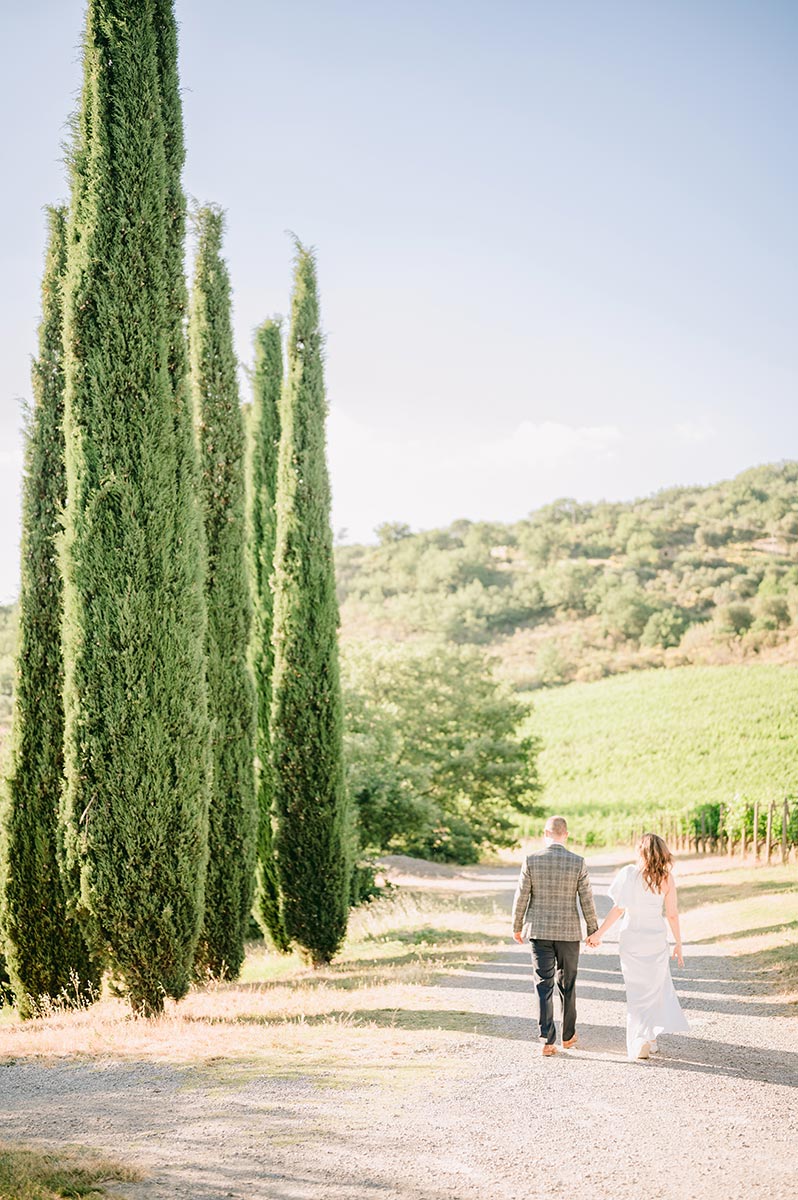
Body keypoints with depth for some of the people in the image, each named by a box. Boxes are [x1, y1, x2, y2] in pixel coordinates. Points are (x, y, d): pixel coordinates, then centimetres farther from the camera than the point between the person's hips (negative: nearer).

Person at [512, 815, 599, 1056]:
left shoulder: (531, 861, -8)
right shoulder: (578, 863, -9)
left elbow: (521, 897, -4)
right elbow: (587, 901, -5)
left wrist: (517, 927, 10)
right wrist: (593, 930, 7)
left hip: (539, 931, 0)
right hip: (568, 932, 0)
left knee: (544, 986, 3)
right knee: (567, 984, 16)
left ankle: (548, 1041, -3)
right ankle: (568, 1036, 27)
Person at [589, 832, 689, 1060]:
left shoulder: (629, 873, -11)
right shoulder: (666, 877, -4)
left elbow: (618, 909, -13)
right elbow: (672, 914, -2)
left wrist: (599, 933, -5)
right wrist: (678, 943, 9)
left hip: (632, 937, -1)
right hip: (657, 937, 1)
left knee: (637, 991, 9)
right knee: (657, 987, 18)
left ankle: (640, 1042, 4)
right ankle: (651, 1037, 15)